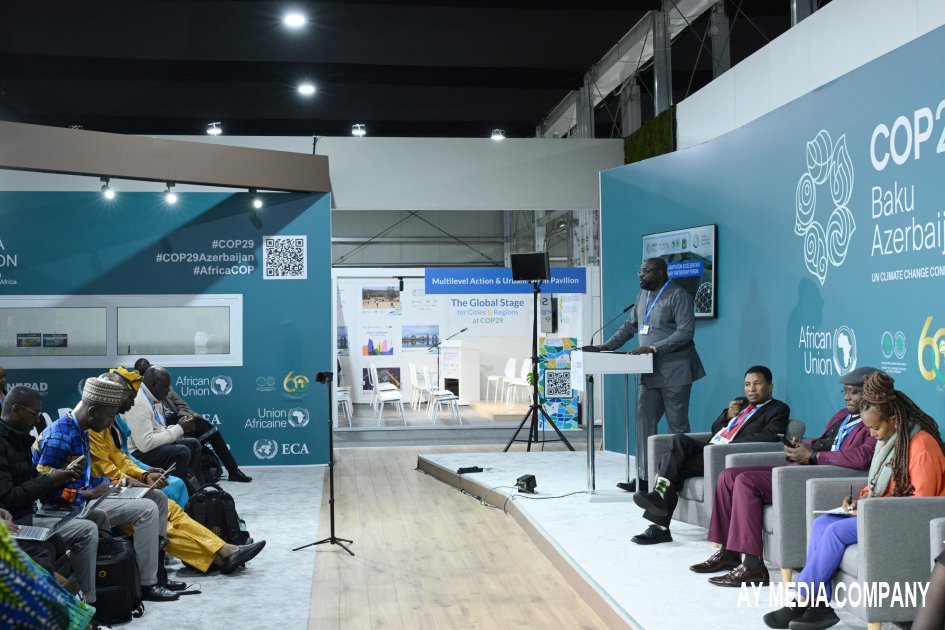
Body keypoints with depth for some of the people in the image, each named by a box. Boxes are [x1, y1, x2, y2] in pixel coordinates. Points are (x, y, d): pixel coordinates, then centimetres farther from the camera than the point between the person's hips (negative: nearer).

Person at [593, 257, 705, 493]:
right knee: (644, 421, 3)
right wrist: (608, 345, 7)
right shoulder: (643, 295, 15)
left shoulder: (678, 296, -11)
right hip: (651, 373, 8)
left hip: (675, 373, -8)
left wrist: (653, 348, -24)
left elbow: (685, 332, -18)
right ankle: (644, 478, 7)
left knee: (678, 426, -2)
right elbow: (630, 325, 21)